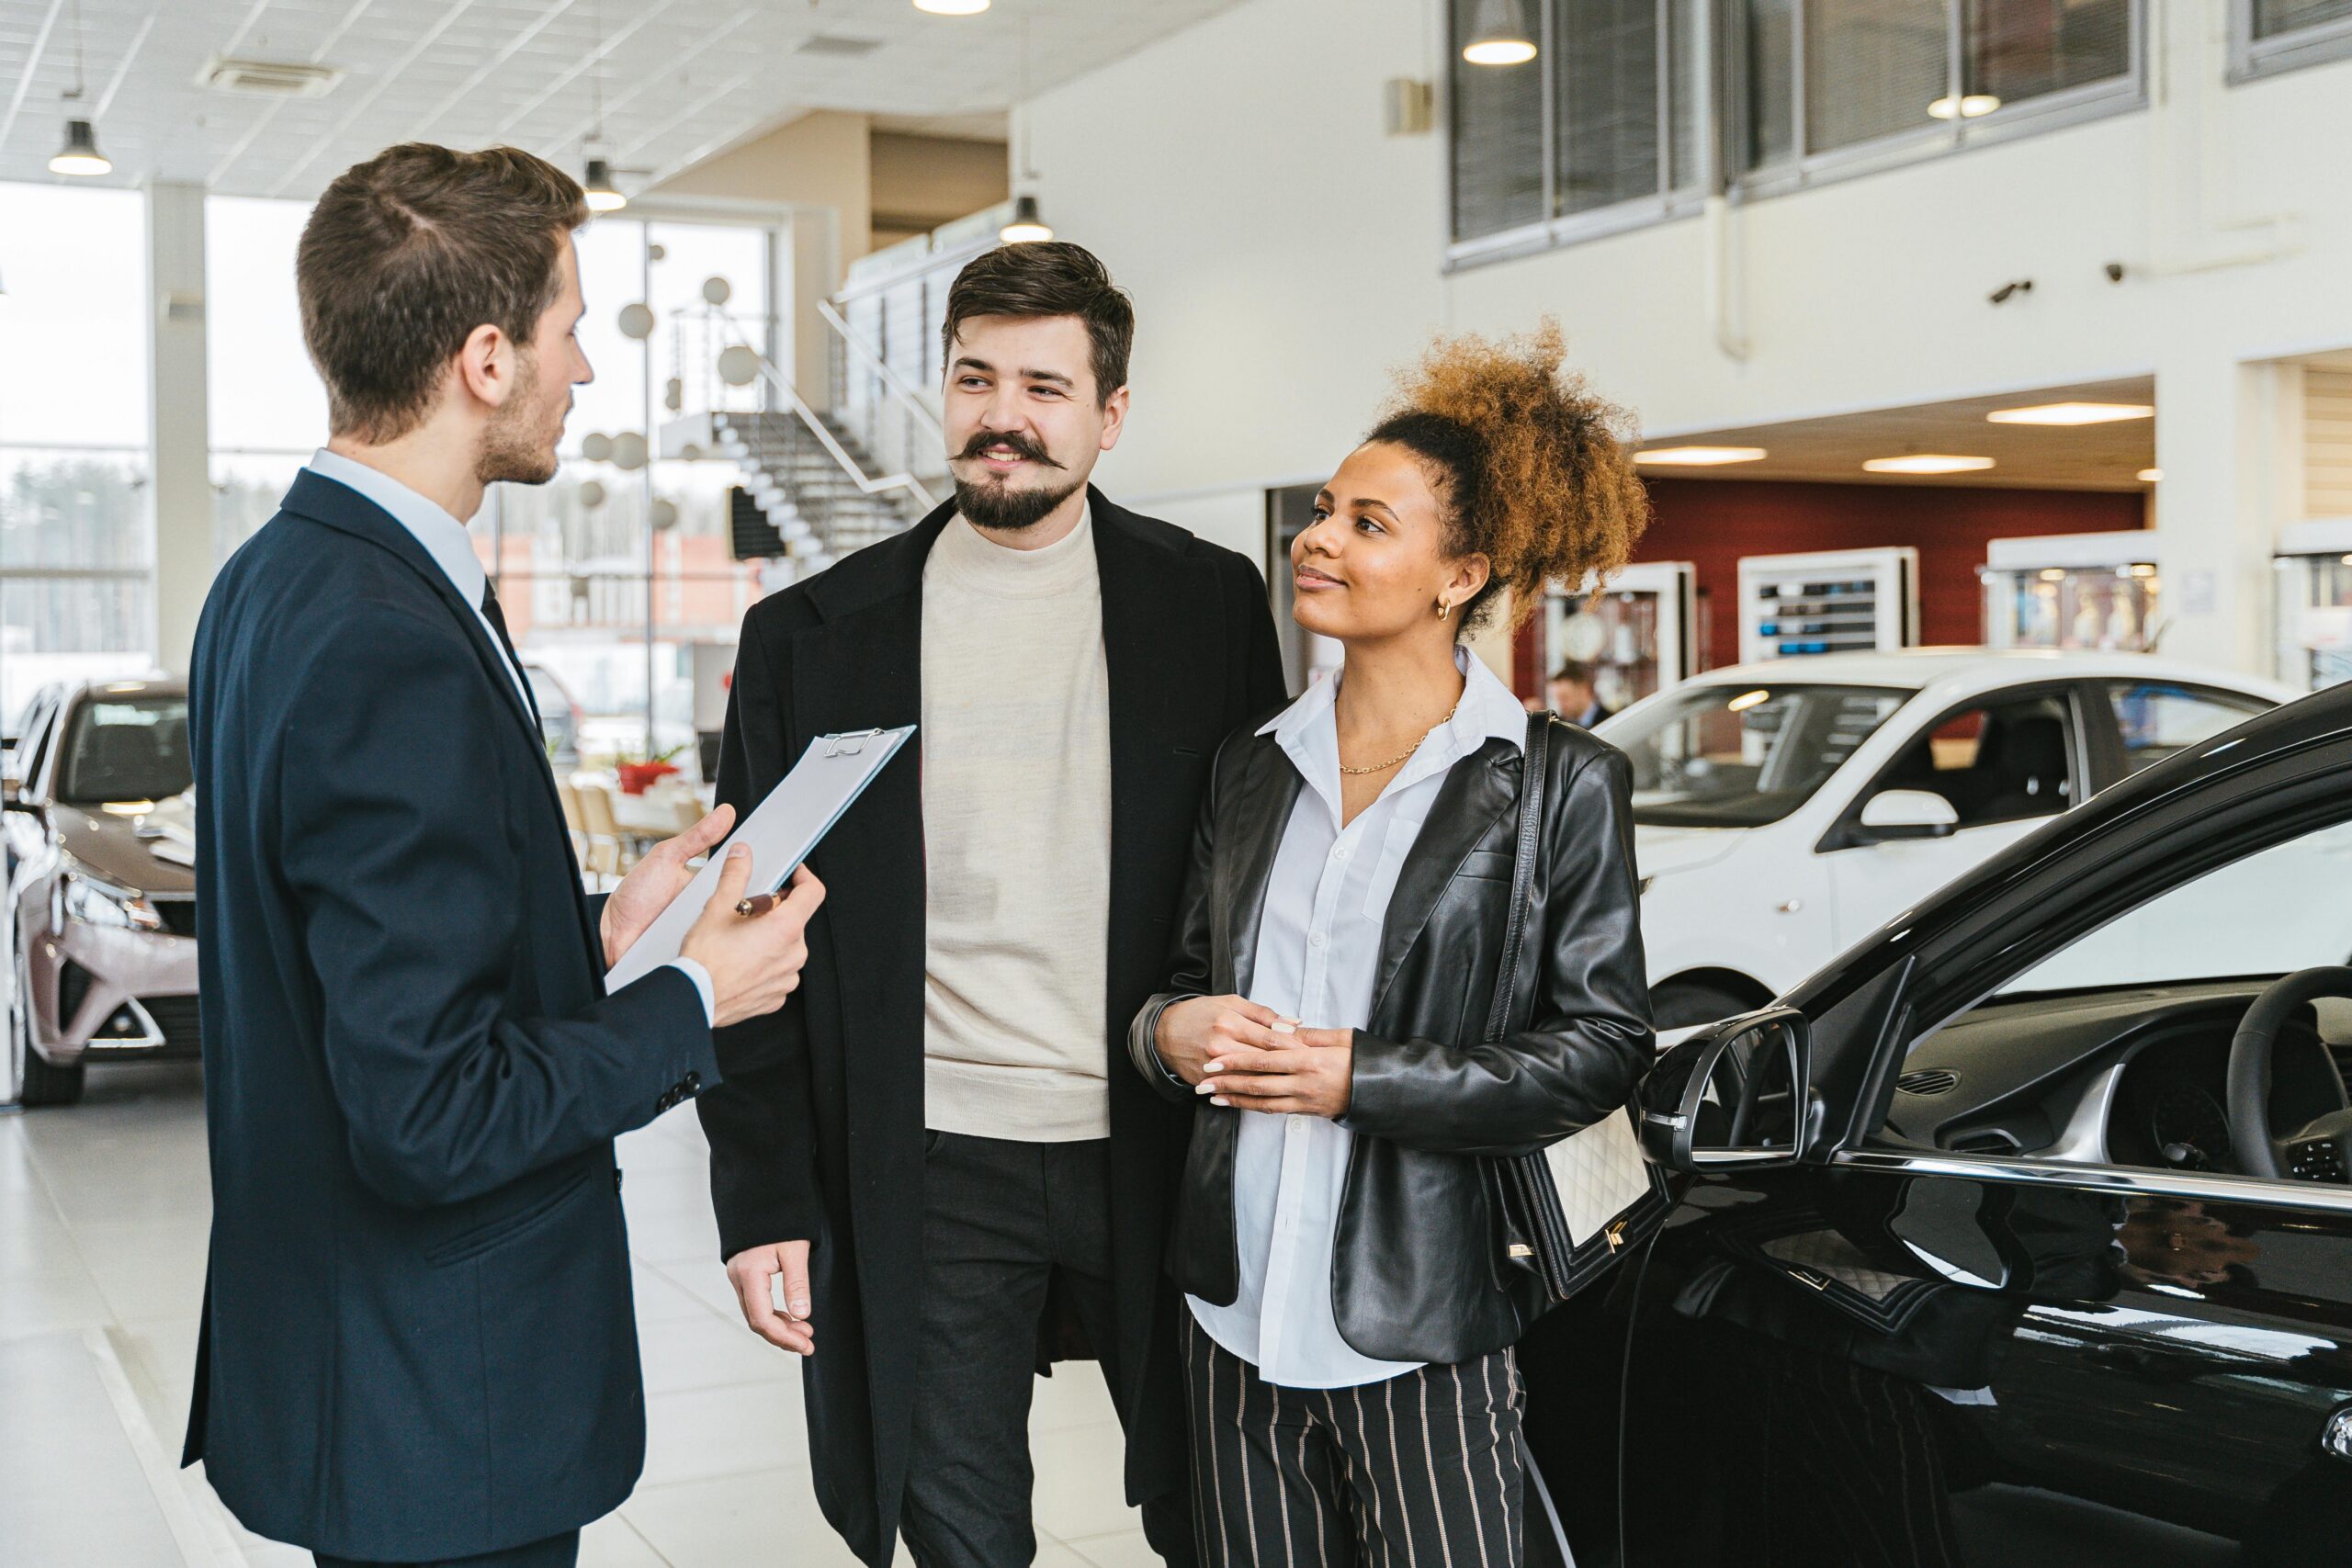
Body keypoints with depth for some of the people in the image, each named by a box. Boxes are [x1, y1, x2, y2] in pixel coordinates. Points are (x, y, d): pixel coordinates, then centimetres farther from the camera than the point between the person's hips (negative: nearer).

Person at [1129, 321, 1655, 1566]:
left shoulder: (1561, 782, -3)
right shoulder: (1253, 766, 11)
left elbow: (1600, 1048, -6)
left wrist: (1361, 1079, -14)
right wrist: (1168, 1029, -5)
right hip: (1237, 1310, 4)